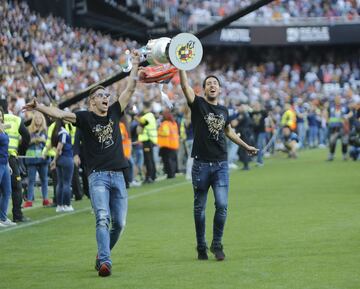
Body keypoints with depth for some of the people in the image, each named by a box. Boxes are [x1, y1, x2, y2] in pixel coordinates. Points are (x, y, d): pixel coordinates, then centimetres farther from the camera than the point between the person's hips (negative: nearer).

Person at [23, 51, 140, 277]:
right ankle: (105, 262, -27)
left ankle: (102, 255, 26)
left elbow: (130, 89, 13)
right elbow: (60, 114, -12)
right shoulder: (85, 118, 2)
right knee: (103, 218, -19)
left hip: (118, 176, 5)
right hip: (98, 175, -4)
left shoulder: (114, 113, 13)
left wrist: (136, 64, 10)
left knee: (119, 223, 6)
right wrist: (38, 107, -27)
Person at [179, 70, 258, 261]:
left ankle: (217, 245, 7)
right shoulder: (198, 104, 0)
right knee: (199, 208, 5)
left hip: (221, 164, 3)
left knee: (222, 205, -7)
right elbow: (185, 86, -16)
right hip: (201, 164, -2)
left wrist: (246, 146, 37)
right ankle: (201, 247, 17)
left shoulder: (223, 111, 12)